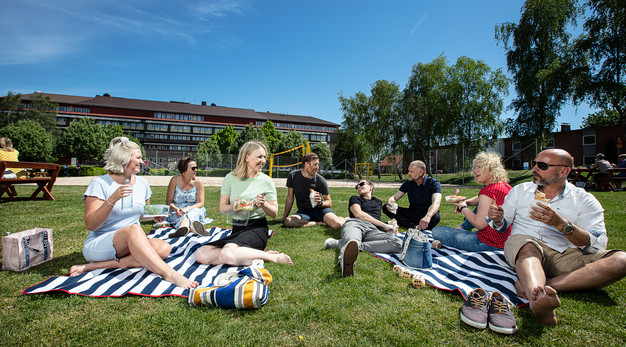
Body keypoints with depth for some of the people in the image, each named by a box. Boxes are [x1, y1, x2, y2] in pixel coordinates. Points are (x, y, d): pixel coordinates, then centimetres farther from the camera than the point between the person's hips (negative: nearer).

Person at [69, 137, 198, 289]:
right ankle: (169, 274, -48)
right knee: (133, 229, -36)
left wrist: (155, 214, -2)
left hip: (131, 245, 6)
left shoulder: (142, 183, 10)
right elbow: (90, 225, -14)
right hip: (98, 246, -5)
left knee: (164, 248, -25)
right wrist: (113, 199, -26)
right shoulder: (100, 184, -6)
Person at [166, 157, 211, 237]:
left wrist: (187, 209, -21)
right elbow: (169, 201, 0)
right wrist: (176, 209, -21)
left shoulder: (198, 183, -3)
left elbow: (201, 203, -4)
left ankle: (182, 228, -68)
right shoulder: (175, 180, -3)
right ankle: (194, 228, -66)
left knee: (190, 215, -36)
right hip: (177, 213, 0)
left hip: (194, 210, 0)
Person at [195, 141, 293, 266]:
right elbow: (222, 208, 6)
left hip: (257, 229, -5)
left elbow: (274, 213, 1)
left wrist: (264, 204, -20)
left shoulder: (266, 181, -1)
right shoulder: (231, 178, 5)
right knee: (201, 254, -16)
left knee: (227, 254, -32)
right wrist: (232, 207, -17)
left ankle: (273, 257, -16)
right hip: (236, 230, 5)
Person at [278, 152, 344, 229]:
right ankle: (319, 223, -15)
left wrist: (321, 202, -24)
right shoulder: (293, 176, -2)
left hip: (320, 209, -2)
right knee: (288, 221, -31)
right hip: (303, 212, 3)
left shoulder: (320, 180, -7)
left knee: (337, 224, -31)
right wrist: (284, 217, 8)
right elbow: (290, 198, 7)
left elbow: (329, 202, -1)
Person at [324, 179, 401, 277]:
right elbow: (358, 214, 8)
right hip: (355, 223, -2)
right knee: (352, 240, -40)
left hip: (372, 230, 2)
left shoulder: (378, 202, 41)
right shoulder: (355, 198, 27)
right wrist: (384, 225, 2)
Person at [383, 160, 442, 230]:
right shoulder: (408, 183, 3)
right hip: (412, 213, 5)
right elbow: (395, 197, 3)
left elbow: (436, 202, -30)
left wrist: (427, 217, -51)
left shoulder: (433, 183, -12)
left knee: (435, 217, -40)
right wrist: (390, 203, -24)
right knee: (386, 208, -16)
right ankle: (415, 226, -28)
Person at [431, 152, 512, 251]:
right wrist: (465, 202, 7)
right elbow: (480, 199, 26)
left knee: (436, 231, -8)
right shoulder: (506, 186, 8)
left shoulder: (488, 190, -22)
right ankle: (461, 228, 32)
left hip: (488, 243, -10)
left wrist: (462, 206, -9)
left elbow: (479, 224, -22)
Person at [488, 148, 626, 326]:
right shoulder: (520, 190, 16)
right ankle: (538, 298, -65)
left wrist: (562, 224, -21)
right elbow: (503, 224, 16)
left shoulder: (584, 200, 9)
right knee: (528, 248, -36)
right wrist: (498, 220, -9)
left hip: (565, 254, 1)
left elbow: (598, 243, -4)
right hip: (523, 242, -1)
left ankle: (545, 285, -41)